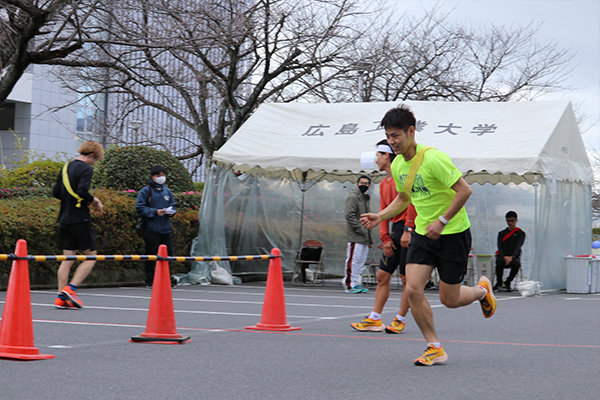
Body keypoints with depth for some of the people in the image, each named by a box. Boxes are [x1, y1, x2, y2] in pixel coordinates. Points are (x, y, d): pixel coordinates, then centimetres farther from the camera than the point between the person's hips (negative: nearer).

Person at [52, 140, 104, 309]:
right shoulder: (86, 169, -10)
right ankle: (70, 289, -9)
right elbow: (82, 192, -22)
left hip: (65, 219, 7)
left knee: (67, 259, 8)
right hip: (80, 219, -7)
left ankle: (61, 298, 3)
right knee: (90, 257, 3)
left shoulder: (66, 167, 14)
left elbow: (56, 192, 15)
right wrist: (95, 200, -6)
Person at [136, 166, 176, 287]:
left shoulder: (167, 191, 14)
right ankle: (150, 281, 8)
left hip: (166, 229, 5)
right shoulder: (146, 191, -3)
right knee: (151, 255, -1)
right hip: (151, 230, -5)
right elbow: (140, 208, -9)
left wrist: (171, 211, -1)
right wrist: (155, 212, -17)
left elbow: (172, 205, 22)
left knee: (168, 253, 4)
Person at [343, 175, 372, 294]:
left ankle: (355, 283, 12)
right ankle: (349, 285, -7)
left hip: (364, 237, 9)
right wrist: (360, 229, -17)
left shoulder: (365, 198, 21)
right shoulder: (353, 197, -6)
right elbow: (350, 215, -14)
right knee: (353, 260, -9)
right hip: (355, 236, -9)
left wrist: (369, 239, 20)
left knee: (361, 260, 8)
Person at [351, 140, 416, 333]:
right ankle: (375, 319, 10)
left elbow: (412, 201, -16)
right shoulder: (384, 183, 18)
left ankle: (400, 320, 3)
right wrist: (385, 238, 5)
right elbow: (384, 212, 16)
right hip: (395, 230, 9)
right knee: (382, 275, 7)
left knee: (406, 278, -3)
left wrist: (408, 230, -20)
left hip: (408, 230, -9)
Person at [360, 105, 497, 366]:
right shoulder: (397, 165, 3)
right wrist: (381, 217, 4)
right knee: (413, 288, -11)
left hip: (453, 234, -6)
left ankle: (482, 290, 36)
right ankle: (435, 349, 1)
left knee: (449, 300, 2)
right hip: (423, 234, 6)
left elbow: (464, 190, -21)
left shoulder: (433, 158, -22)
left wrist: (442, 221, -22)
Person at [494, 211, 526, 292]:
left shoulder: (521, 233, 8)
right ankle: (499, 283, -14)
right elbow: (500, 247, 2)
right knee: (499, 261, -36)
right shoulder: (501, 233, 17)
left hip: (514, 257, -1)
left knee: (517, 263, -37)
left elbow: (517, 247, -8)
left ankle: (507, 283, -14)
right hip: (502, 256, 1)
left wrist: (511, 257, -26)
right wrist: (504, 257, -19)